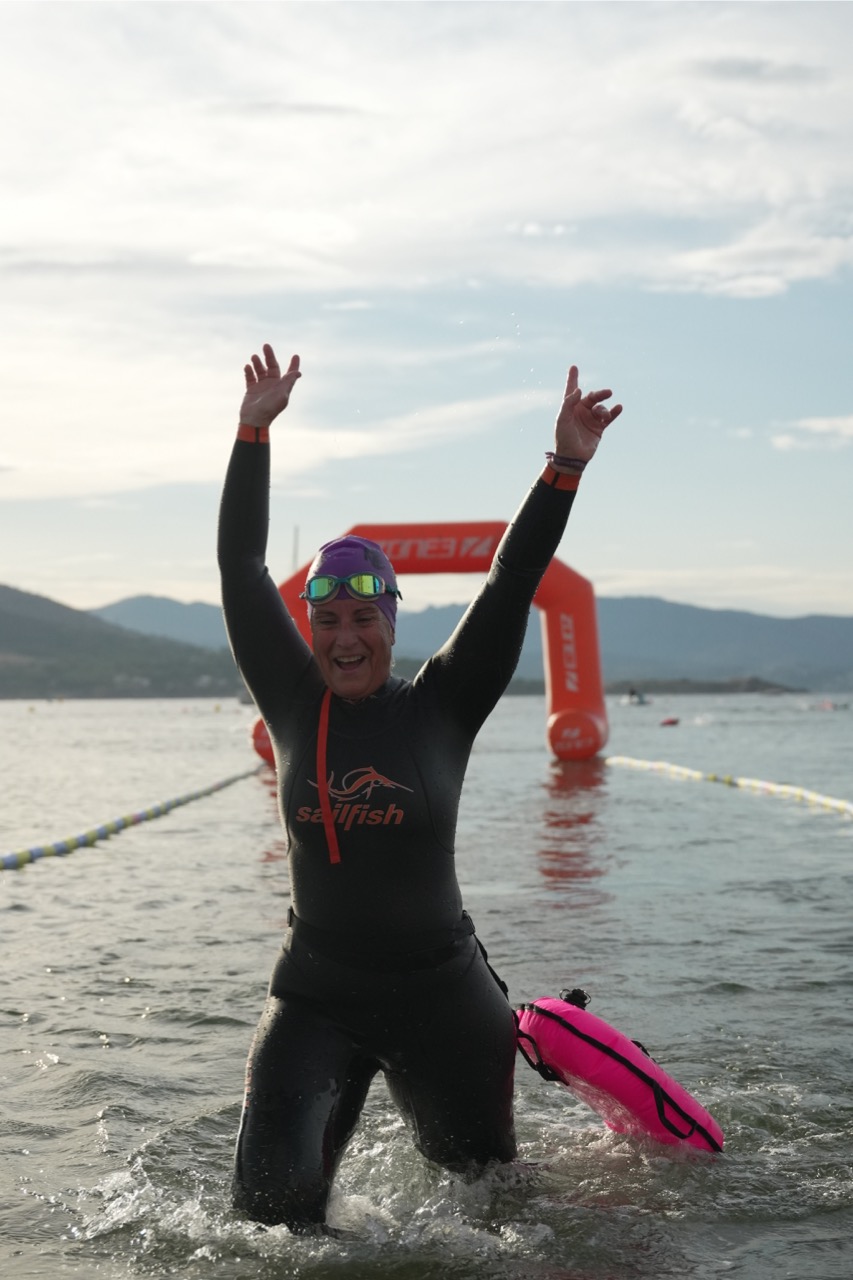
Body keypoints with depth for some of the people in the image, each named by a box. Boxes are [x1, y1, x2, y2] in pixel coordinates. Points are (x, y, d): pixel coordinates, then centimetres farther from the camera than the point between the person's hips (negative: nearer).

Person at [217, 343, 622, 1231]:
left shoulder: (441, 707, -4)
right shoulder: (294, 706, -1)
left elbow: (512, 586, -9)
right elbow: (241, 572, -1)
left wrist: (564, 469, -15)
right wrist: (253, 434, -1)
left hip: (440, 996, 0)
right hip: (314, 997, 1)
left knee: (482, 1179, 19)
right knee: (272, 1198, -13)